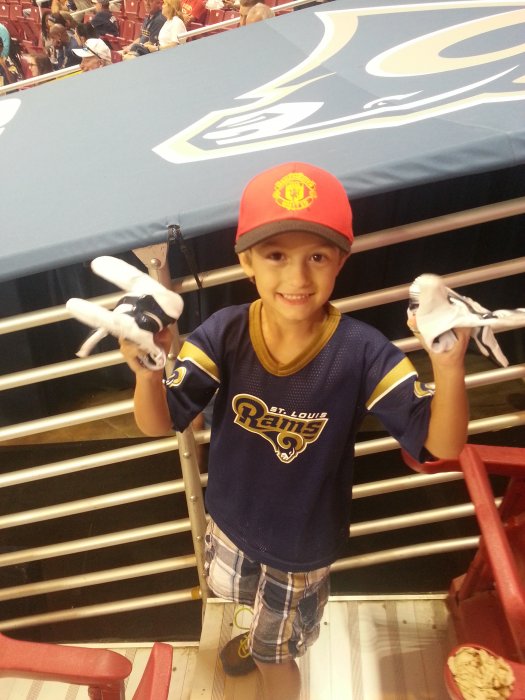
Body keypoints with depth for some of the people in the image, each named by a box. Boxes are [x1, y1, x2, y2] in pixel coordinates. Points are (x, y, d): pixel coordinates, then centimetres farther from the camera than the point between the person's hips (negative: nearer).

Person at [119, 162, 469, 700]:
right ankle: (265, 635, 73)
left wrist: (448, 366, -44)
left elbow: (441, 445, -25)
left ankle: (274, 655, 63)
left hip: (305, 541, -3)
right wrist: (148, 372, -43)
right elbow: (158, 424, -22)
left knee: (278, 649, 26)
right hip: (232, 521, 4)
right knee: (248, 596, 38)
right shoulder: (224, 334, -23)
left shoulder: (361, 352, -28)